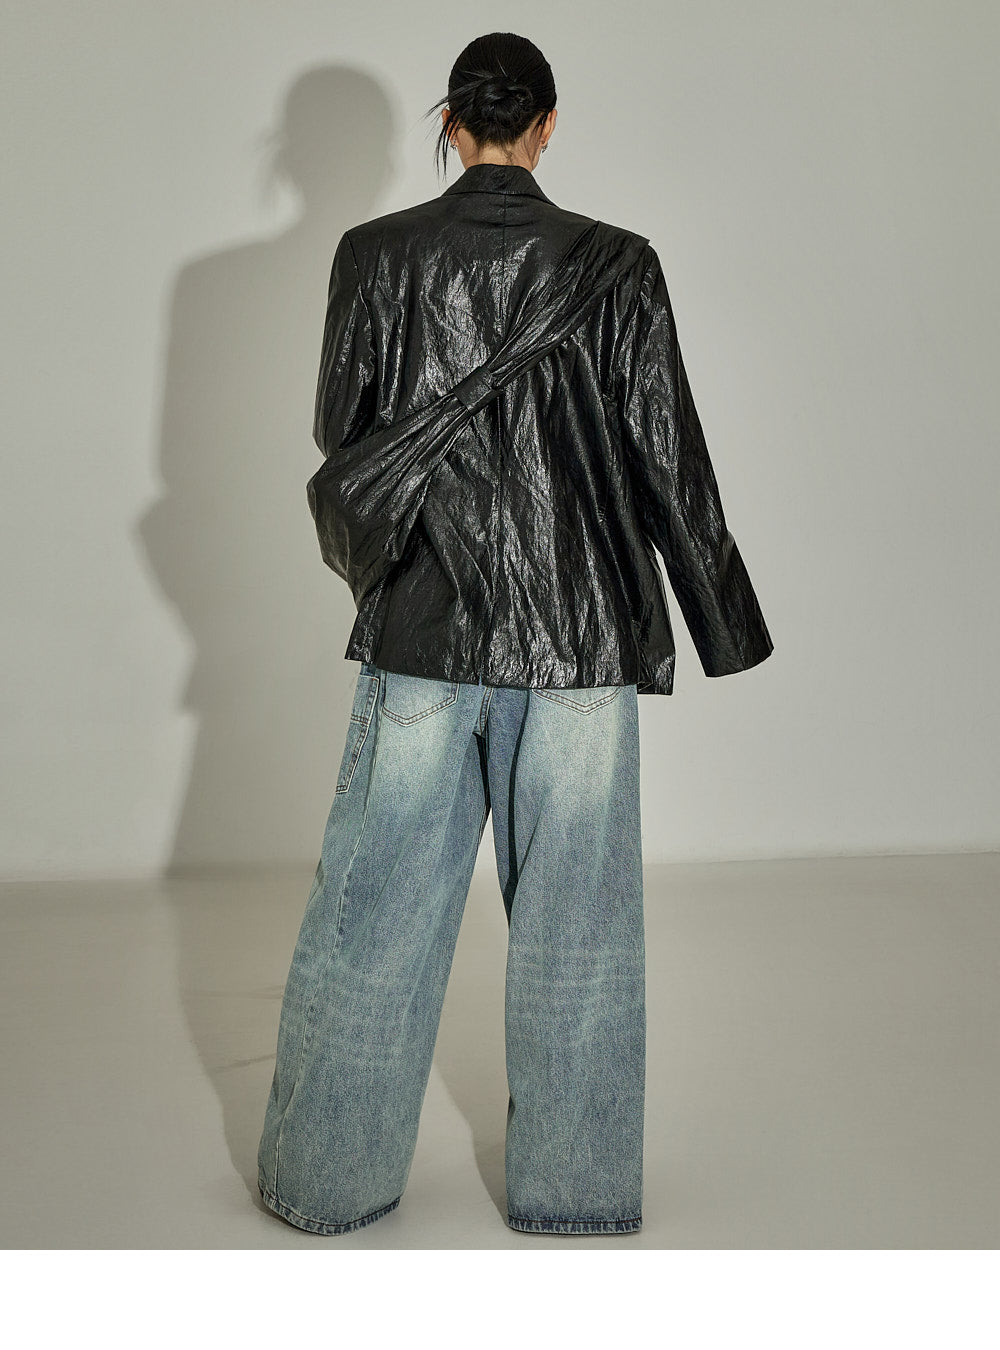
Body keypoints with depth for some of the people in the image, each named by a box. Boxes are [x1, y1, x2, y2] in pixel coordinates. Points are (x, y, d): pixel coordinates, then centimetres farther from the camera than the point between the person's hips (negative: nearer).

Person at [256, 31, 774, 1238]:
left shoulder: (376, 255, -2)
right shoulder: (614, 266, -4)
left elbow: (338, 433, 4)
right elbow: (670, 459, -2)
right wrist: (724, 626, 7)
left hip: (419, 625, 1)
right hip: (582, 634, 0)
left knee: (376, 903, 11)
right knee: (574, 911, 10)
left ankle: (330, 1178, 23)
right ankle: (572, 1186, 22)